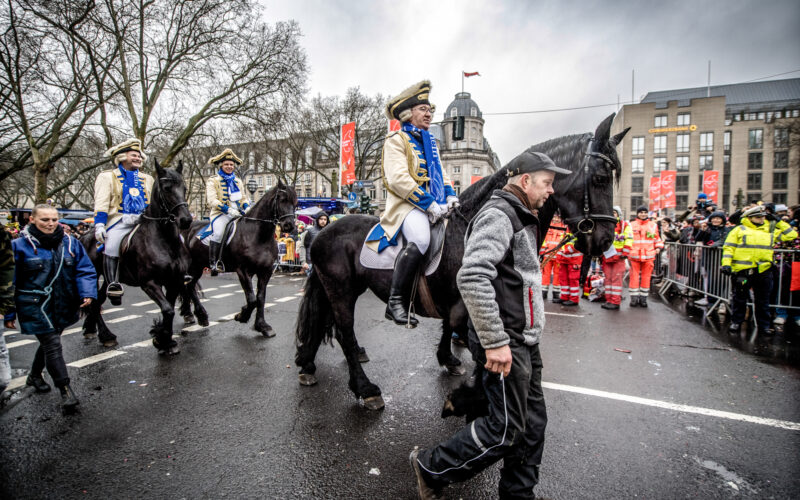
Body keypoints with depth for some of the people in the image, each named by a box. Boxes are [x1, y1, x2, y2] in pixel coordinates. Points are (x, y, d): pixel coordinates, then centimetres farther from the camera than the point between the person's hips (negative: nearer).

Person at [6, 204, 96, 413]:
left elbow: (85, 270, 2)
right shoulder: (20, 246, -8)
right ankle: (66, 390, -2)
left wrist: (87, 293, -13)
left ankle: (34, 375, 46)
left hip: (63, 307, 4)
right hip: (36, 306, -4)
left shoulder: (70, 243, 0)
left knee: (49, 342, 21)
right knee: (52, 344, -7)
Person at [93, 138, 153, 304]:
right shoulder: (107, 177, 13)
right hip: (120, 221, -3)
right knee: (111, 247, -27)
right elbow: (101, 202, 2)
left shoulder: (147, 179, 26)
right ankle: (113, 285, -23)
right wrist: (99, 224, -9)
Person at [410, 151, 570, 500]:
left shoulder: (520, 219, 18)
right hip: (505, 343, -10)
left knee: (533, 423, 17)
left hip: (524, 341, 10)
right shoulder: (498, 215, -16)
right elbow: (472, 278, -31)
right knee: (506, 429, -1)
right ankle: (431, 468, 16)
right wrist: (495, 342, -28)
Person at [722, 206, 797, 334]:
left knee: (763, 300, 12)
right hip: (742, 270, -3)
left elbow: (791, 235, 18)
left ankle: (764, 325, 23)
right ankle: (736, 322, 17)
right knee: (739, 298, 6)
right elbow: (729, 247, -2)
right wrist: (726, 264, -12)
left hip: (763, 271, 4)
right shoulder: (739, 229, 4)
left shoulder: (771, 230, 16)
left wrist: (779, 222, 13)